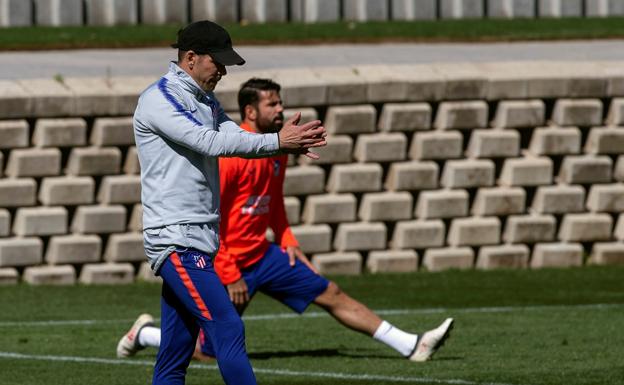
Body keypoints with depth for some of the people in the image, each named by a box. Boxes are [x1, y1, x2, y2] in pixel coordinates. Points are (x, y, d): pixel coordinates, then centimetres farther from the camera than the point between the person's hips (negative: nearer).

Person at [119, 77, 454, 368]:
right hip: (228, 263, -7)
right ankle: (144, 335, 24)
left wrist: (287, 241, 7)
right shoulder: (228, 154, -21)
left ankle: (412, 346, 3)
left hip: (263, 255, 7)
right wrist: (229, 276, -20)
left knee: (331, 295, 3)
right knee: (214, 349, 0)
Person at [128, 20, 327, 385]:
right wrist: (276, 141, -24)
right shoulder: (158, 99, -10)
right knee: (228, 328, -16)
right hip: (176, 240, -9)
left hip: (199, 243, 9)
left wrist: (289, 142, -14)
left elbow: (236, 139, 5)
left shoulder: (206, 102, 19)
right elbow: (210, 143, -20)